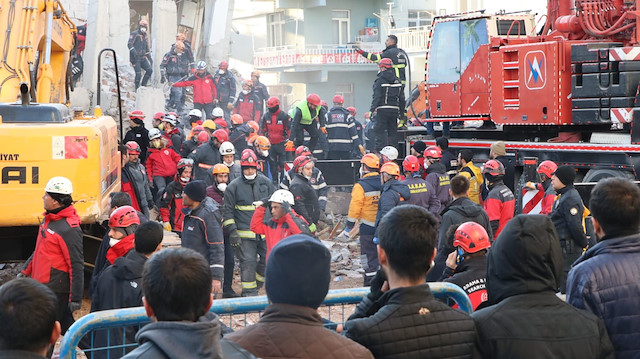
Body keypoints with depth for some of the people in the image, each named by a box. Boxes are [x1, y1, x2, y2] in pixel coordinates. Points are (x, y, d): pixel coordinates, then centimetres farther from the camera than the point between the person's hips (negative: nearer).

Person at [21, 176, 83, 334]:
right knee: (66, 327, 16)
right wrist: (25, 271, 23)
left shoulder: (69, 229, -21)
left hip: (56, 290, -9)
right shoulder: (48, 219, 9)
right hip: (41, 286, 9)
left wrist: (75, 298, -20)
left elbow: (76, 266, -20)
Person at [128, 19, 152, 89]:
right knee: (138, 74, -12)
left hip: (143, 58, 6)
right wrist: (134, 51, -34)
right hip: (135, 58, -6)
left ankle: (143, 85, 5)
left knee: (149, 70, -8)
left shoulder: (146, 35, 16)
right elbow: (129, 44, -17)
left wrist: (150, 58, 21)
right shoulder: (134, 34, -5)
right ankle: (137, 89, 2)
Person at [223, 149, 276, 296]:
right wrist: (232, 231, -8)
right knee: (248, 262, -5)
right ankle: (249, 292, 5)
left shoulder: (266, 183, 7)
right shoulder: (234, 186, -2)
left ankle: (258, 280, 29)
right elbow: (227, 211, 0)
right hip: (244, 233, -3)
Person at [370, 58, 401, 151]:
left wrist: (372, 109, -14)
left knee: (379, 130, -3)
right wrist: (400, 109, 22)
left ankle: (380, 150, -10)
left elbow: (377, 96, -14)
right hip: (394, 109, 6)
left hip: (383, 109, -6)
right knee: (393, 131, 11)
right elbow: (400, 96, 16)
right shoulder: (397, 80, 11)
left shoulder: (380, 79, -8)